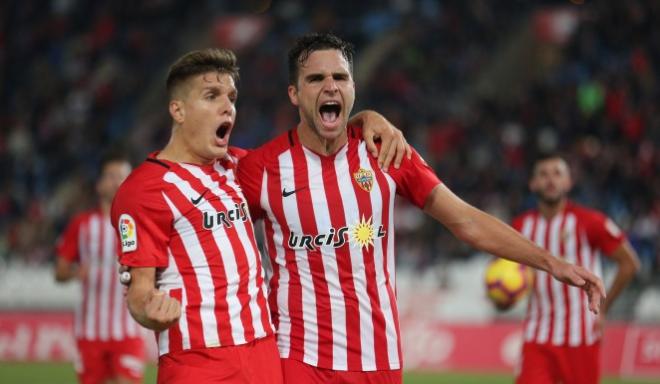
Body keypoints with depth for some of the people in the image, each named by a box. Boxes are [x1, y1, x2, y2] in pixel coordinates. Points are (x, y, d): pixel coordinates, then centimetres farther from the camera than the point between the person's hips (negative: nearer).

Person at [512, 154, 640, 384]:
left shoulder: (589, 222, -7)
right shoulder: (522, 226, 6)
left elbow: (629, 263, -2)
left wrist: (602, 310, -3)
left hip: (580, 336, -3)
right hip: (537, 338, 3)